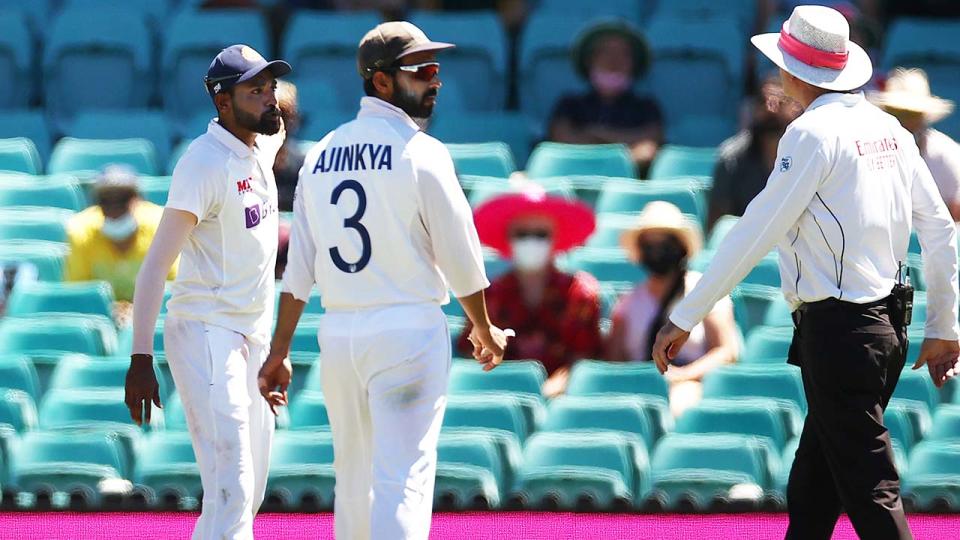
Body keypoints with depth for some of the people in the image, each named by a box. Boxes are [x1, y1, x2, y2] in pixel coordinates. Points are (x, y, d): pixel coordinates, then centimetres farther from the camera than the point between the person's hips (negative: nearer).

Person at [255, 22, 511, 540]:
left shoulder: (321, 157, 9)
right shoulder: (421, 152, -9)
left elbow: (299, 266, 7)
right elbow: (460, 256, -6)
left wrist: (279, 351, 9)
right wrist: (485, 331, 9)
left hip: (337, 334, 6)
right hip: (409, 329, -6)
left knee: (354, 478, 17)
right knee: (403, 480, -10)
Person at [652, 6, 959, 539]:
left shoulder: (813, 133, -13)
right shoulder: (888, 130, 10)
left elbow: (756, 233, -14)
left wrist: (685, 318, -9)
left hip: (837, 330, -8)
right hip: (888, 323, 8)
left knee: (869, 490, -7)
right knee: (812, 493, 18)